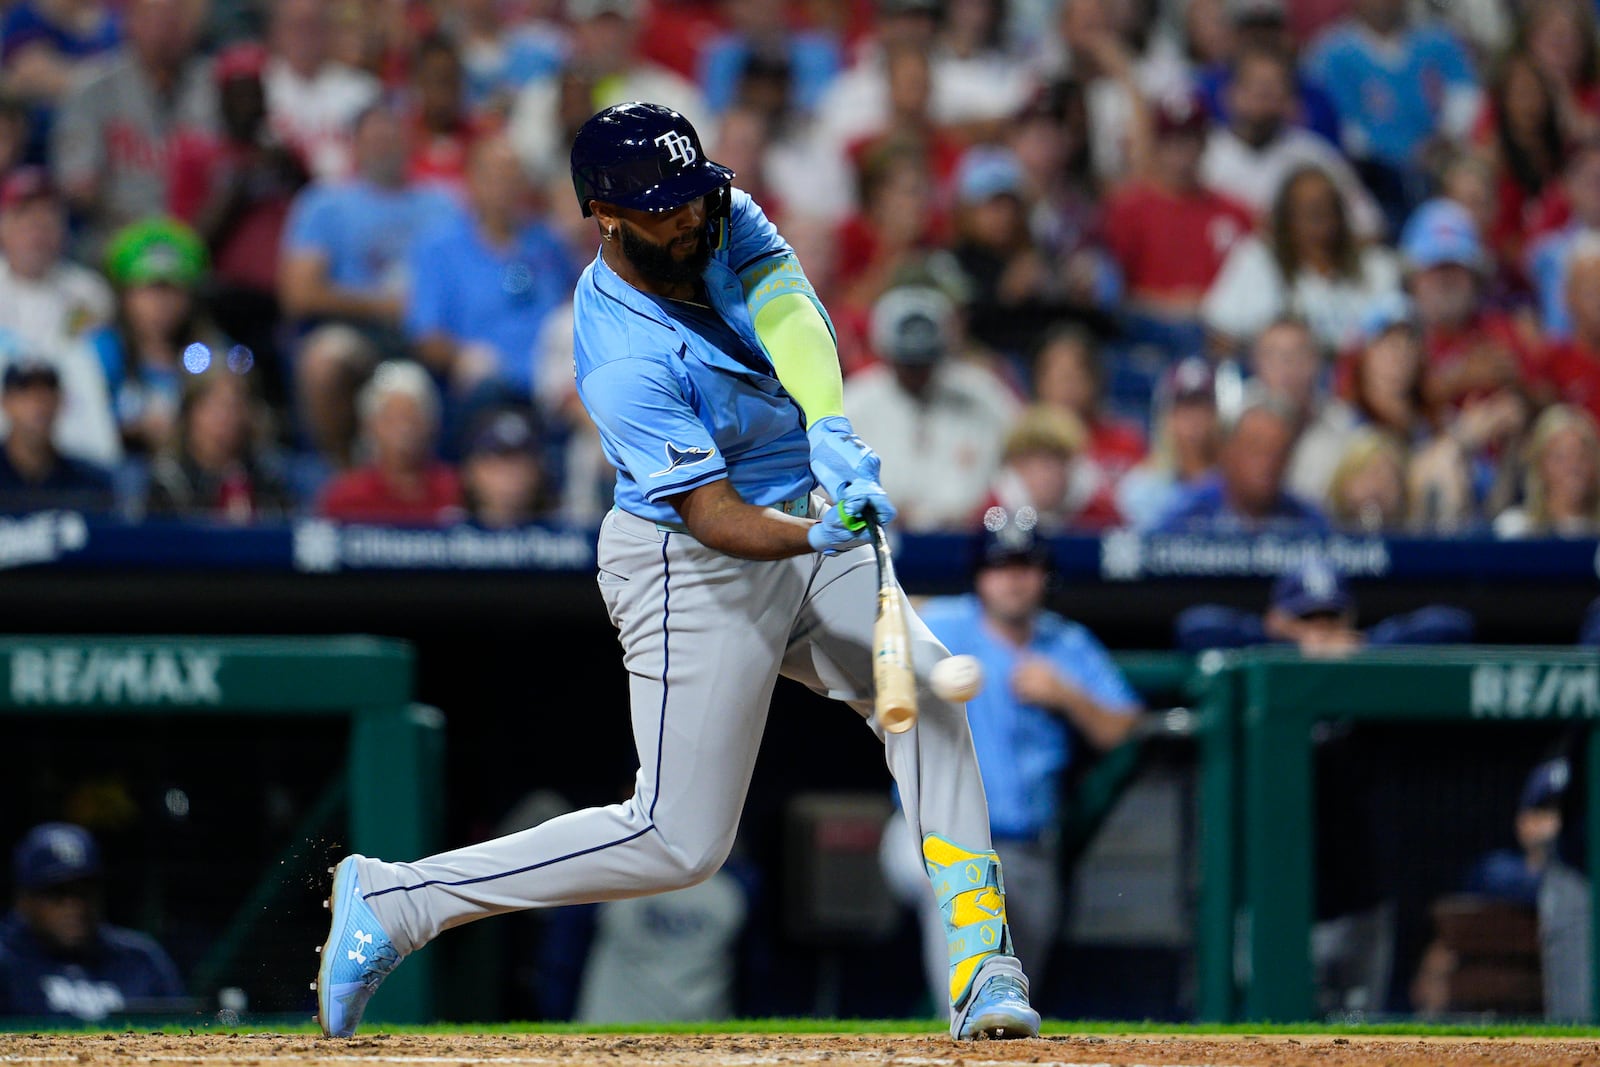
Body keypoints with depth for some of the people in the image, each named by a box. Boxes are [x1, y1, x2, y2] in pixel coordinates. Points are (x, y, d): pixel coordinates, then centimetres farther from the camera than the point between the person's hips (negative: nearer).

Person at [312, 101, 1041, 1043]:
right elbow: (715, 518, -29)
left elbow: (796, 322, -23)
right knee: (678, 841, -7)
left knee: (923, 684, -19)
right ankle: (395, 901, 3)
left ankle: (981, 962, -18)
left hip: (810, 532, 7)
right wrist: (819, 533, -47)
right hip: (693, 572, -7)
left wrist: (832, 433, -41)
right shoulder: (626, 363, -26)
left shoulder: (726, 220, -6)